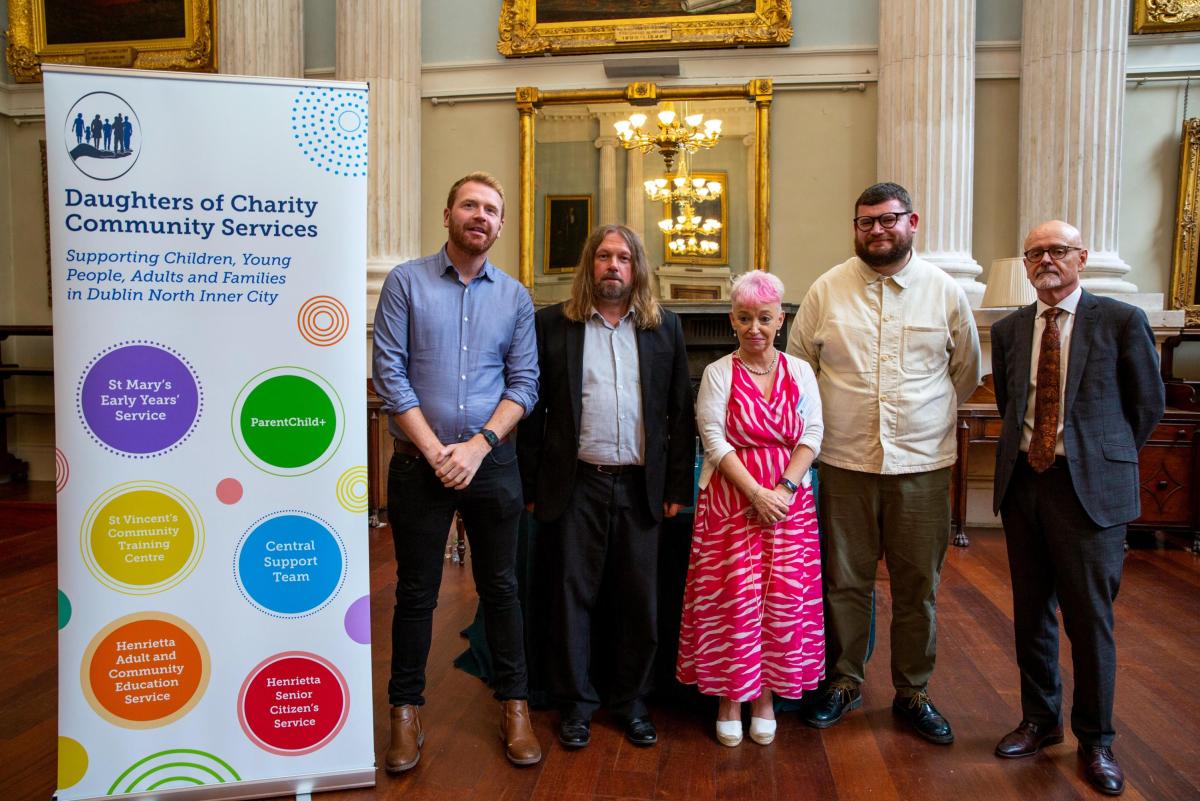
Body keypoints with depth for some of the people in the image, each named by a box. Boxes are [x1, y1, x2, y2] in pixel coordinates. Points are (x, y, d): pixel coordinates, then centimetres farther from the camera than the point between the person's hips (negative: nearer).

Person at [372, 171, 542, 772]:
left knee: (500, 587, 11)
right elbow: (389, 374, -6)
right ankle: (405, 710, 25)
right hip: (419, 463, -1)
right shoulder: (405, 282, 0)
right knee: (415, 591, 9)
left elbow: (523, 383, 1)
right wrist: (436, 451, -12)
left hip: (492, 463, 2)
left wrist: (479, 445, -11)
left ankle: (514, 705, 25)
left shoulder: (514, 296, 6)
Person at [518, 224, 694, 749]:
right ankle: (576, 705, 23)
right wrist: (531, 486, -1)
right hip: (575, 485, -1)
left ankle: (631, 703, 26)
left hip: (640, 486, 2)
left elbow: (680, 412, 7)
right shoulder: (552, 324, 3)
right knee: (572, 595, 7)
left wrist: (678, 487, 2)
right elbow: (532, 409, 2)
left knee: (639, 600, 8)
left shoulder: (665, 327, 8)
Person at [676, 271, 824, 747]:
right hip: (731, 500, -2)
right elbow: (715, 440, -6)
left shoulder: (800, 372, 7)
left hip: (789, 499, 2)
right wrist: (756, 493, -14)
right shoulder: (718, 373, 1)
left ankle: (766, 694, 17)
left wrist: (785, 488, -12)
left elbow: (812, 435, 2)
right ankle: (731, 697, 13)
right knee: (735, 594, -4)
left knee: (785, 595, -1)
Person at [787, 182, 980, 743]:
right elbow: (796, 366, 9)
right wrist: (832, 419, 7)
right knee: (844, 581, 9)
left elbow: (966, 373, 13)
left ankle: (913, 693, 28)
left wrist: (927, 418, 12)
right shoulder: (827, 290, 2)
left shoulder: (946, 291, 3)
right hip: (845, 464, 0)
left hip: (923, 465, 1)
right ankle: (843, 683, 28)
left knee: (918, 587, 10)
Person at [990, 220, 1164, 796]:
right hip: (1022, 483, 4)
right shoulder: (1008, 330, 8)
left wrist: (1105, 457, 7)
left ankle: (1095, 741, 23)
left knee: (1090, 618, 4)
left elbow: (1149, 403, 5)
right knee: (1031, 613, 13)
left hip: (1090, 488, -4)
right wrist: (1026, 452, 10)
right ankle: (1040, 720, 31)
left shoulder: (1122, 321, -3)